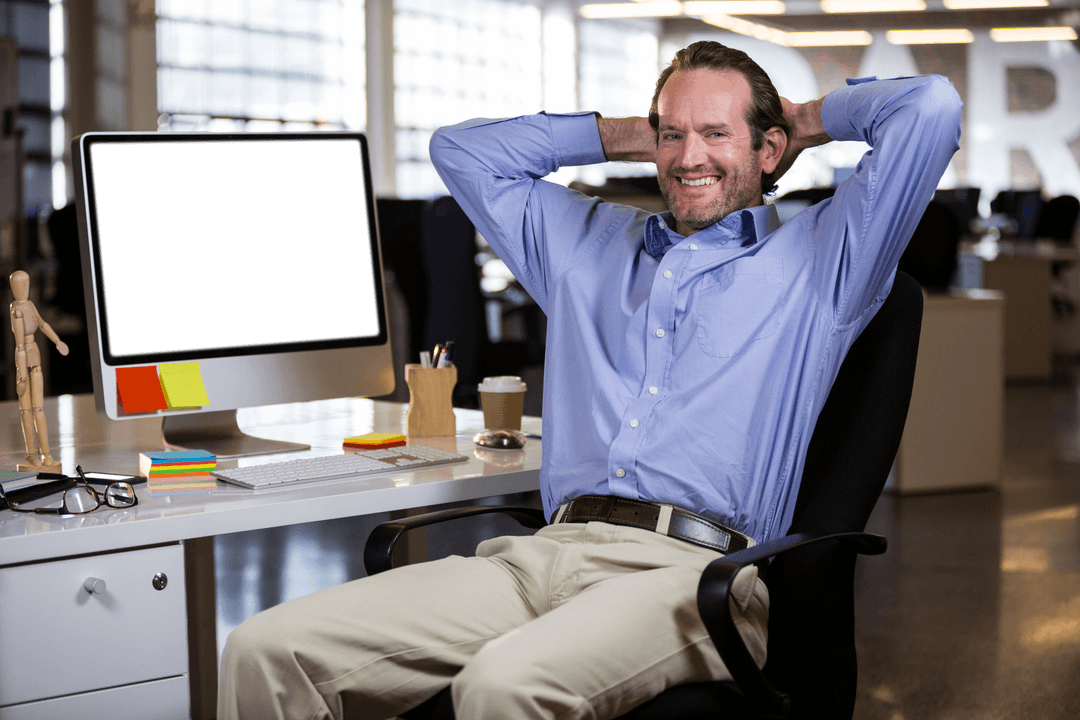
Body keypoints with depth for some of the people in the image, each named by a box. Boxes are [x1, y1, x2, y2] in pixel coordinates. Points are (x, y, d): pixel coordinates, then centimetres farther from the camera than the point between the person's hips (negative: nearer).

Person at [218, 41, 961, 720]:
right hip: (545, 554, 5)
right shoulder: (587, 243, 30)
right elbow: (462, 150, 39)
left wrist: (811, 119, 25)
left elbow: (930, 106, 7)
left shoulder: (816, 258, 16)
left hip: (693, 570, -5)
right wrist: (625, 134, 37)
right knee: (268, 649, -16)